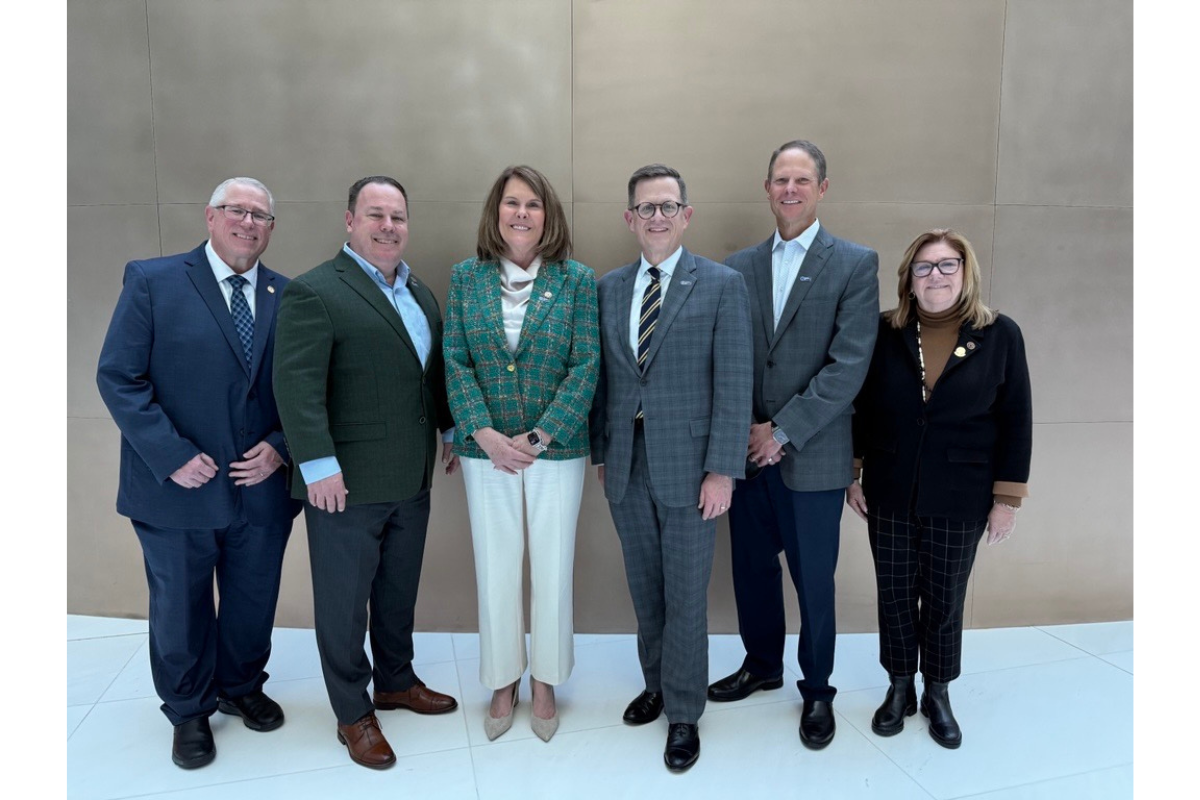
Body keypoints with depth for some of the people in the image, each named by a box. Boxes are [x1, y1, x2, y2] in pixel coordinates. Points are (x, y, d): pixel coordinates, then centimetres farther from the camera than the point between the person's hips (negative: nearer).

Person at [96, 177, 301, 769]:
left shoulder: (288, 296, 2)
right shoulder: (152, 281, -6)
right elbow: (118, 377, -10)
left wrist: (280, 446, -10)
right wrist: (171, 455, -16)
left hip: (263, 488, 3)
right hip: (178, 487, -2)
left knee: (253, 603, 18)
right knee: (180, 609, 16)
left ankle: (242, 687, 44)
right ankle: (189, 711, 39)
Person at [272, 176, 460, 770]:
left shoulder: (420, 293, 13)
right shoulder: (314, 292, -11)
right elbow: (297, 384, -17)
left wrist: (451, 432, 17)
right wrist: (319, 465, -21)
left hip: (411, 479, 7)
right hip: (346, 482, -7)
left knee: (399, 590, 20)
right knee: (345, 600, 9)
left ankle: (396, 681, 40)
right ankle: (353, 714, 26)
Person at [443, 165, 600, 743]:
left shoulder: (577, 280, -2)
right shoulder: (466, 277, 3)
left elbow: (586, 367, -6)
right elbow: (455, 361, -1)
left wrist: (540, 437, -14)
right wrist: (485, 434, -13)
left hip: (557, 450, -1)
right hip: (486, 450, 1)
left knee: (552, 570, 9)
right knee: (495, 570, 10)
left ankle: (545, 683, 30)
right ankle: (503, 683, 31)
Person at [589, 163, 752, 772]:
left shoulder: (721, 284, -5)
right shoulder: (608, 288, 8)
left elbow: (734, 384, -9)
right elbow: (603, 378, 11)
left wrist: (723, 470, -13)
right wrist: (600, 452, 9)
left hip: (687, 465, -4)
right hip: (626, 465, 4)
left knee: (685, 595, 6)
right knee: (645, 589, 17)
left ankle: (684, 715, 25)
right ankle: (657, 684, 39)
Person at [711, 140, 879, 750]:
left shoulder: (856, 264, -4)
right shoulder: (738, 266, 8)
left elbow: (849, 365, -12)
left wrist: (782, 431, -14)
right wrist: (746, 430, -6)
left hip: (814, 456, -3)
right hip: (748, 450, 4)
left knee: (814, 582, 8)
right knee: (751, 568, 15)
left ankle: (817, 690, 30)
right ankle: (761, 666, 39)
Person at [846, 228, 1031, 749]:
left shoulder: (1000, 335, -4)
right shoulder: (885, 333, -3)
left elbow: (1016, 422, -1)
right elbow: (859, 408, 3)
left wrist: (1008, 497, -3)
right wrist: (852, 476, 3)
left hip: (960, 500, -1)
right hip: (889, 494, 1)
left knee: (944, 601, 12)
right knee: (895, 594, 12)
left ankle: (937, 694, 33)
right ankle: (900, 686, 33)